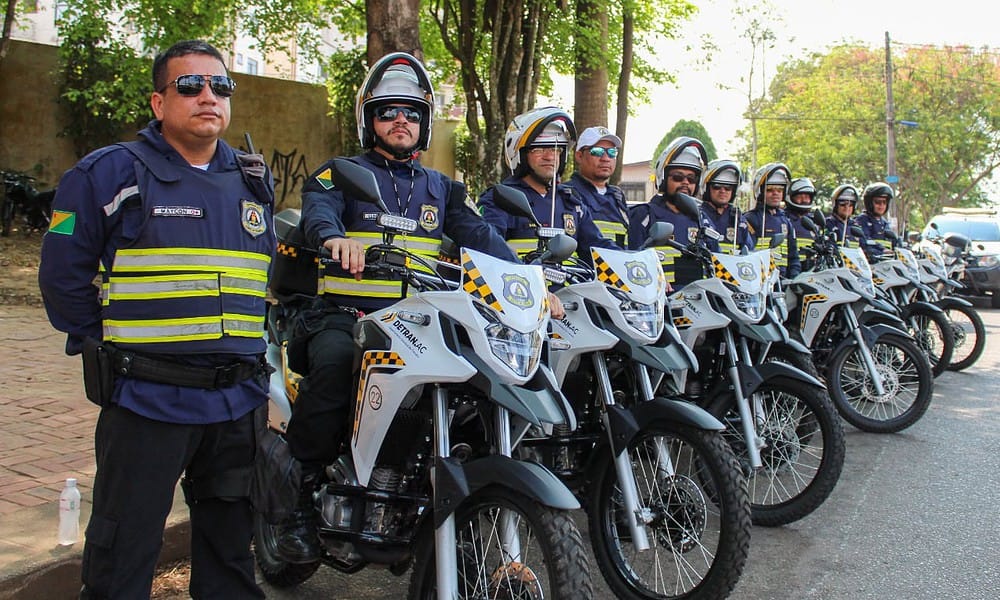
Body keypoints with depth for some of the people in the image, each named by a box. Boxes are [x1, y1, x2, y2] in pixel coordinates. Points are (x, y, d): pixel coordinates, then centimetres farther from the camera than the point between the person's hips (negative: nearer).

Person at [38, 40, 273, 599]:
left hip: (238, 400, 5)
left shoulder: (255, 181, 12)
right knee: (125, 554, 5)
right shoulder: (110, 173, -4)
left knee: (231, 543, 19)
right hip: (147, 400, -4)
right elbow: (63, 276, -2)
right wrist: (110, 349, 0)